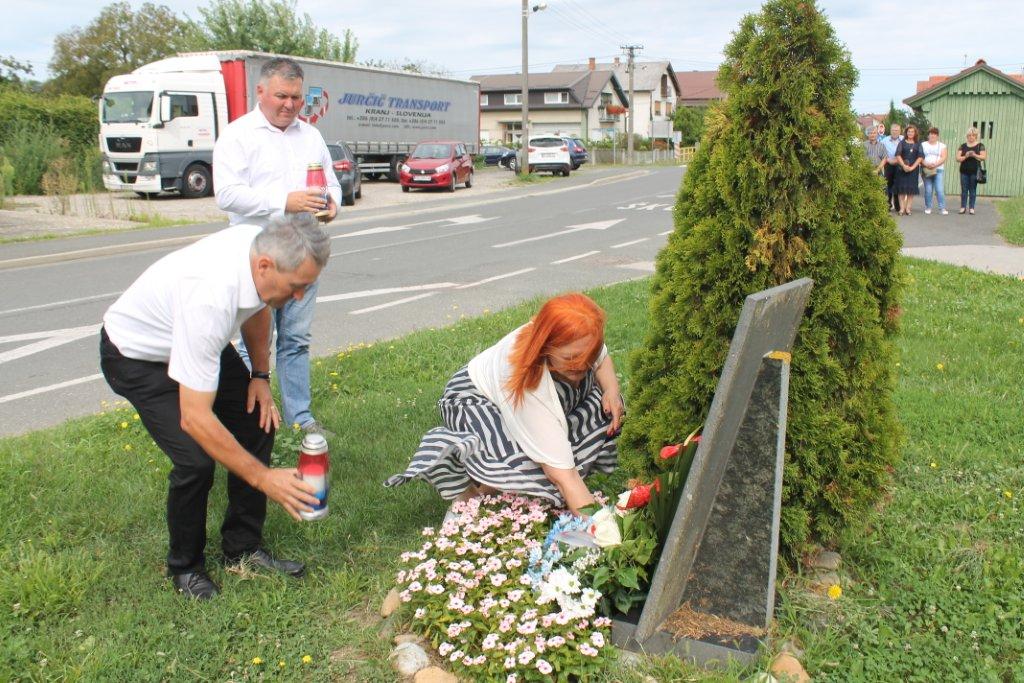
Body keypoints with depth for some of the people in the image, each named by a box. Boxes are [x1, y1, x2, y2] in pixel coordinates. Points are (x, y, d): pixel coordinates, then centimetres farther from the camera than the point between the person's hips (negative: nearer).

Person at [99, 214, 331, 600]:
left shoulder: (263, 246, -21)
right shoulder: (210, 298, -44)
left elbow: (258, 308, 6)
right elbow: (194, 419, -41)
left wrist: (260, 376, 2)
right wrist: (263, 478, -35)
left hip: (195, 339, 8)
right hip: (136, 355, -7)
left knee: (258, 422, -2)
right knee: (196, 459, -19)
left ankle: (243, 548, 13)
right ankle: (185, 566, 9)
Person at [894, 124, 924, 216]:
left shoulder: (918, 144, 8)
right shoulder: (902, 142, 7)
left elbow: (920, 157, 2)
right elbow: (898, 155, -2)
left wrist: (912, 167, -11)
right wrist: (904, 166, -15)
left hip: (913, 168, 1)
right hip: (902, 168, -1)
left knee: (911, 188, -1)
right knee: (901, 188, -4)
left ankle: (908, 208, 2)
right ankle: (902, 208, -2)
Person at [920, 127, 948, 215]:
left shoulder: (942, 145, 13)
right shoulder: (923, 145, 14)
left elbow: (943, 158, 2)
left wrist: (935, 164, -15)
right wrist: (926, 164, -14)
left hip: (938, 169, -1)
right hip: (926, 170, 1)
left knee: (940, 189, -10)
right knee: (928, 190, -4)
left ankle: (942, 208, -8)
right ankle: (928, 207, 7)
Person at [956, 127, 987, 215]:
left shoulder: (980, 145, 5)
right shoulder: (963, 146, 9)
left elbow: (984, 157, -2)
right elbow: (958, 158, 4)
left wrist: (975, 155, -17)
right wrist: (965, 156, -14)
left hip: (974, 171, -2)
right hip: (964, 171, 2)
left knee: (973, 190, 0)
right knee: (964, 189, 1)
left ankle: (971, 208, 3)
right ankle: (963, 207, 5)